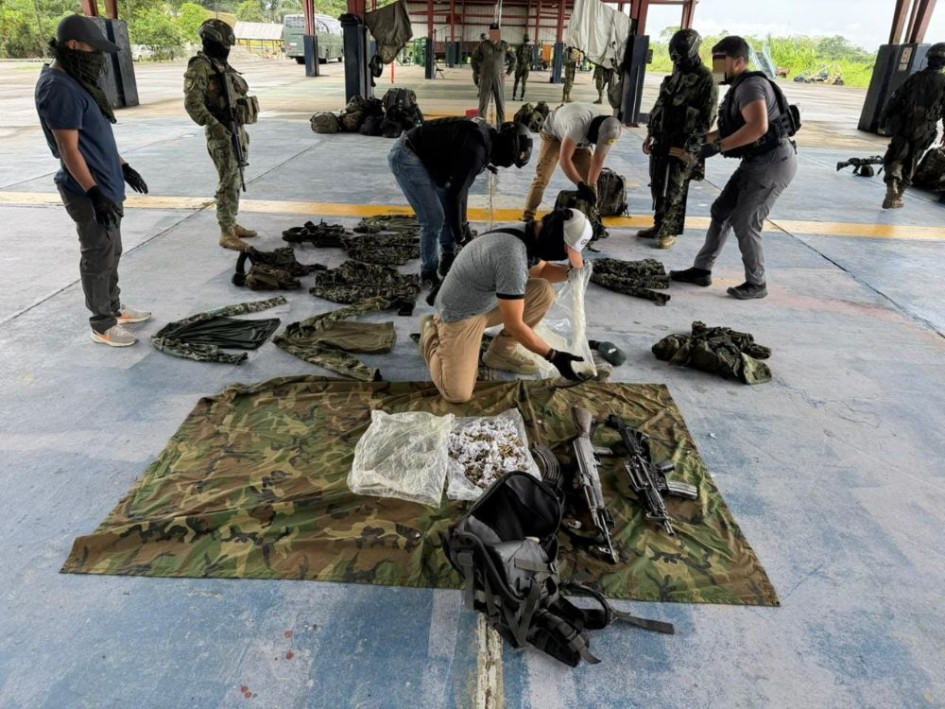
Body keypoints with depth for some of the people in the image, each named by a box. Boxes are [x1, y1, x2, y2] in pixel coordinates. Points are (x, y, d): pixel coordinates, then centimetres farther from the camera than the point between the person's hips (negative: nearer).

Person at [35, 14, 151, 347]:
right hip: (89, 192, -10)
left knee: (111, 253, 20)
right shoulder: (59, 88, -19)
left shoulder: (76, 81, 11)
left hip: (106, 185, 10)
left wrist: (123, 167, 22)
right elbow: (69, 149, -23)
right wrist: (95, 194, -25)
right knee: (98, 258, 0)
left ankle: (115, 308, 35)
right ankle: (102, 326, 11)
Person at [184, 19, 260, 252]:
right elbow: (192, 102, -19)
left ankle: (232, 225, 23)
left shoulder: (223, 66, 17)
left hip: (238, 130, 9)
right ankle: (226, 234, -5)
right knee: (228, 183, -10)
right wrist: (213, 124, -27)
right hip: (221, 133, -9)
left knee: (235, 181, 13)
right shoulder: (200, 66, -11)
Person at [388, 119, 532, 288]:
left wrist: (462, 223, 16)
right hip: (406, 156, -10)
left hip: (423, 156, 10)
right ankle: (429, 274, 9)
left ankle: (447, 260, 27)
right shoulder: (476, 149, -25)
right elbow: (456, 194, -20)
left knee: (448, 207, 14)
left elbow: (461, 184, 13)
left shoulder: (488, 138, 5)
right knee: (433, 219, -9)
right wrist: (459, 234, -8)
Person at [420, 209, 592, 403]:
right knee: (458, 394, -16)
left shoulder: (531, 234, -8)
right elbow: (514, 324, -28)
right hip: (461, 313, -8)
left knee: (543, 292, -9)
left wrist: (571, 270, -6)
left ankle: (501, 352, 7)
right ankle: (433, 333, 11)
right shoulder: (513, 257, -35)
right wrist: (553, 356, -21)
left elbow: (541, 271, 15)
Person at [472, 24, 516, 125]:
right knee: (483, 103, 2)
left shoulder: (504, 45, 0)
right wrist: (477, 72, 5)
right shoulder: (483, 45, -2)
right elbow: (474, 58, 10)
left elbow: (513, 58, 11)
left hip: (499, 79, 1)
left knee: (500, 103, 2)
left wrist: (508, 72, 4)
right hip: (485, 79, -1)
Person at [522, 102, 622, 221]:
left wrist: (590, 186, -21)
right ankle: (528, 216, -8)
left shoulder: (606, 132, -27)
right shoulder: (578, 125, -47)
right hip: (553, 132, -5)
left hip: (580, 140, 5)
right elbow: (564, 158, -49)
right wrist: (581, 185, -51)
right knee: (542, 176, -15)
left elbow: (598, 160, -14)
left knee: (590, 177, -4)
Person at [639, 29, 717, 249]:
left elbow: (708, 116, -12)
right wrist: (650, 135, 15)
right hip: (662, 140, 7)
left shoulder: (705, 79, -9)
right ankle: (659, 225, 24)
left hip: (683, 144, -7)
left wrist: (691, 143, -18)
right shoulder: (675, 75, 13)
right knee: (658, 186, 11)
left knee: (675, 191, -2)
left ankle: (670, 232, 8)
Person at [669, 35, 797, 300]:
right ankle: (701, 269, 19)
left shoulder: (750, 85, -17)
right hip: (756, 162, 10)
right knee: (721, 211, 10)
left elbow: (758, 126, -33)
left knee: (744, 222, -8)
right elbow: (729, 130, 20)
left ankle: (756, 284, 6)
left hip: (773, 163, -10)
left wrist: (717, 147, -31)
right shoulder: (739, 89, 15)